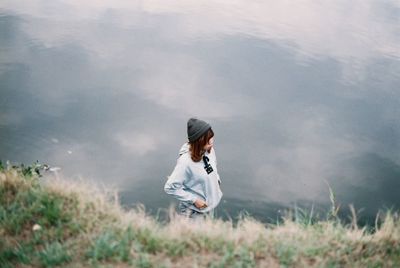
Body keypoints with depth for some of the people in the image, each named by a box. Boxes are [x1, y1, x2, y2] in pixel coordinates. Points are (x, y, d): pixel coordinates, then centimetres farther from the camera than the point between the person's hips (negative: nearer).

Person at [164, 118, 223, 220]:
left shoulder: (209, 150, -11)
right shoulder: (185, 162, -31)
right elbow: (170, 187, -27)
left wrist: (217, 180, 0)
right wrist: (194, 200, -23)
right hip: (194, 212, -7)